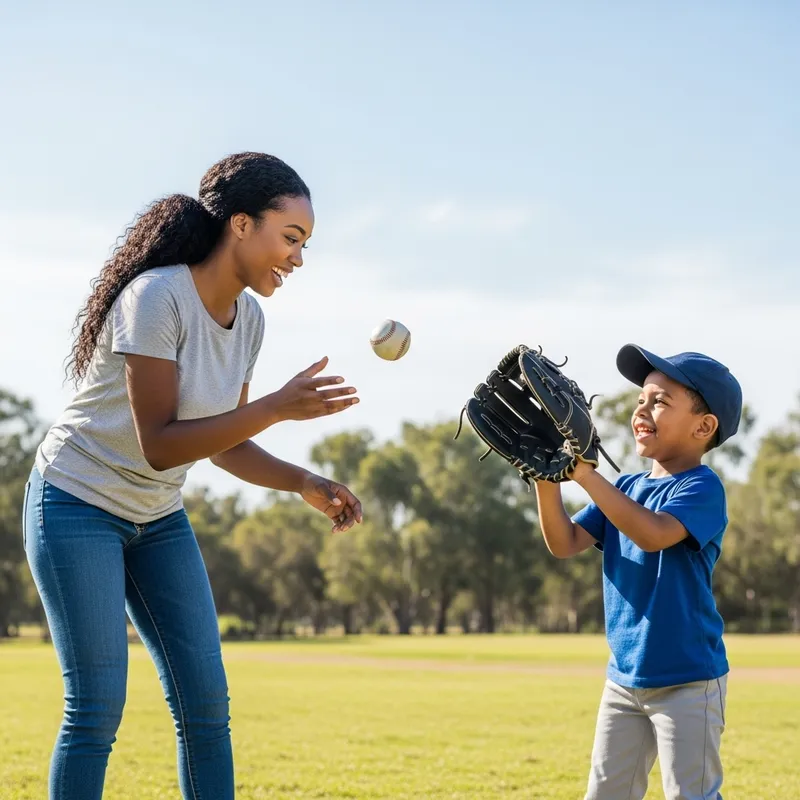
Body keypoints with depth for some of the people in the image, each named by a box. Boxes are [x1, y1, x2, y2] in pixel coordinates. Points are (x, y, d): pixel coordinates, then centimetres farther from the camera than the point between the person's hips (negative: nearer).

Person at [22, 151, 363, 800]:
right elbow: (158, 446, -26)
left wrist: (304, 484, -5)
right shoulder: (156, 296, -23)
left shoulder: (249, 318, 1)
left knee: (207, 704, 1)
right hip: (78, 504, -7)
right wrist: (277, 407, -30)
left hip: (159, 520, 8)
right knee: (98, 709, -10)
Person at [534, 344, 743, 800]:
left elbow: (652, 534, -32)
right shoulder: (627, 488, 8)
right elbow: (565, 544, 1)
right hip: (624, 677, 8)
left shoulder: (702, 487, -14)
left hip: (688, 681, -7)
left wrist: (585, 472, -33)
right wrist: (547, 477, -14)